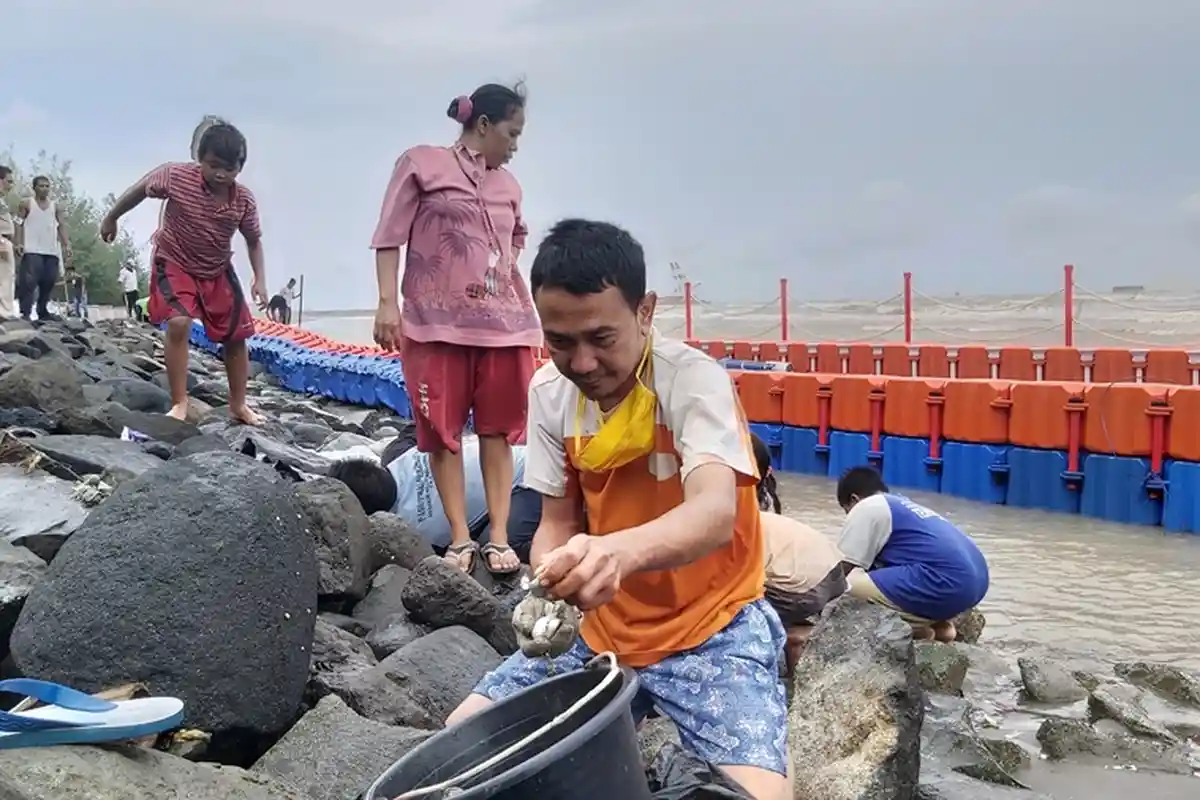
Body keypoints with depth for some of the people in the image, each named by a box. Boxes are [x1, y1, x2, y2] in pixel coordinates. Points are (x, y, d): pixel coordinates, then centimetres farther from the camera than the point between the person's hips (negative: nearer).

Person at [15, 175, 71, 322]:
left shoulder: (56, 207, 17)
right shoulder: (26, 203, 7)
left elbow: (62, 226, 11)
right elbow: (19, 223, 1)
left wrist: (66, 245, -1)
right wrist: (19, 243, -12)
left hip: (52, 251, 5)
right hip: (32, 250, -4)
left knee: (49, 282, 3)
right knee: (29, 281, -14)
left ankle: (43, 311, 14)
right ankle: (25, 313, -17)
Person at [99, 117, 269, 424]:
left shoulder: (244, 201, -18)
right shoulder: (176, 176, -24)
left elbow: (254, 240, -2)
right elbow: (139, 190, -6)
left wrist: (260, 278, -14)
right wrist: (111, 219, 6)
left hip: (218, 270, 3)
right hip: (174, 263, -3)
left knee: (236, 336, 4)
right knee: (179, 324, -24)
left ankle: (238, 405, 21)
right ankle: (179, 404, -15)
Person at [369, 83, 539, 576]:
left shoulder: (507, 184, 17)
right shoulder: (423, 164, 3)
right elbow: (390, 237, 0)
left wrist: (529, 314, 16)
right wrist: (388, 303, -10)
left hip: (502, 322, 4)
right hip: (438, 321, -4)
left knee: (499, 428, 1)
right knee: (443, 430, -1)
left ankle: (500, 536, 5)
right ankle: (460, 537, 5)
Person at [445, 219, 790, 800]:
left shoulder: (694, 380, -20)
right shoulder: (549, 392, -3)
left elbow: (715, 514, -36)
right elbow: (558, 523, 3)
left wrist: (619, 550, -57)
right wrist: (549, 590, -21)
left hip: (711, 630, -5)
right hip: (603, 630, 6)